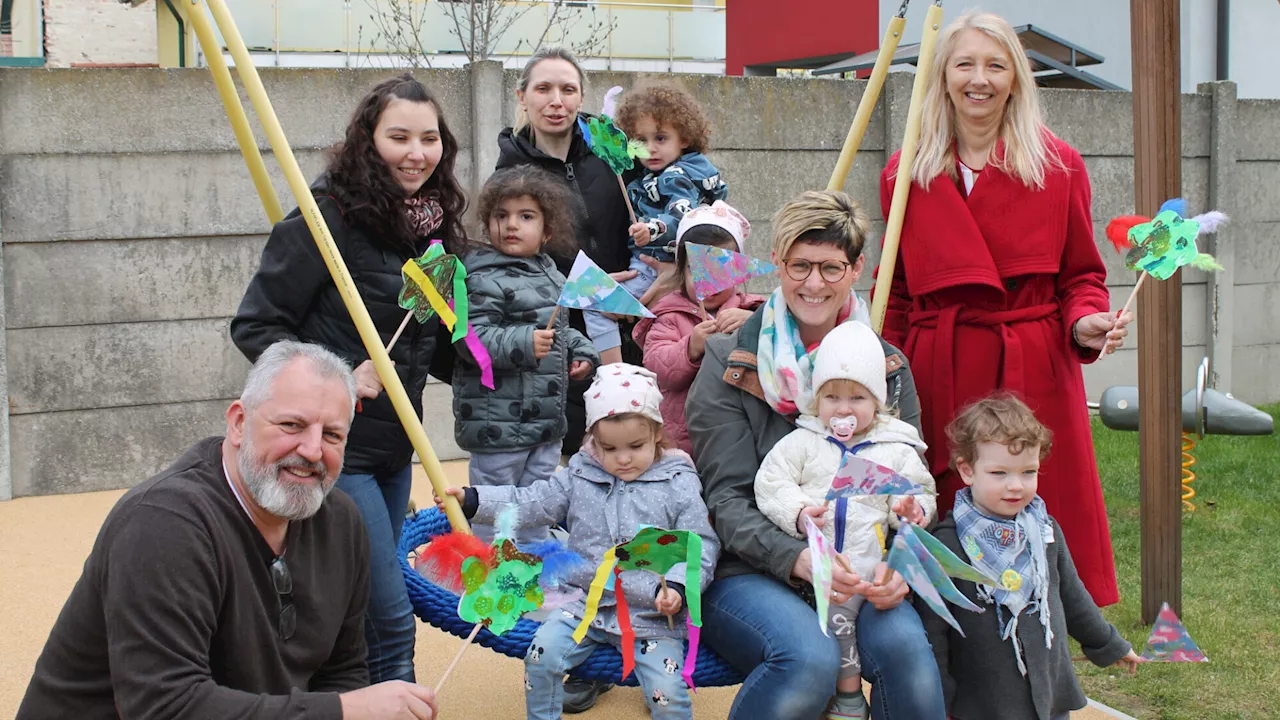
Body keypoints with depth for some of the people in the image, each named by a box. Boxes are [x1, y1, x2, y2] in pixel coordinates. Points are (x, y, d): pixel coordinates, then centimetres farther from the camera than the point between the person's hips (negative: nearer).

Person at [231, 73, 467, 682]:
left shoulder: (431, 222, 8)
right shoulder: (331, 215, -15)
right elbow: (255, 325, -13)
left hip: (394, 448, 8)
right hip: (336, 448, -8)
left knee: (358, 614, 16)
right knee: (391, 622, -8)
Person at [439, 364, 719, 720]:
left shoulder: (679, 485, -4)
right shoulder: (580, 476, 5)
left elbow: (701, 547, -6)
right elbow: (531, 504, 3)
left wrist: (677, 588, -23)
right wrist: (471, 499, -8)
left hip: (652, 614, -3)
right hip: (587, 602, 3)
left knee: (666, 691, -18)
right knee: (541, 656, -14)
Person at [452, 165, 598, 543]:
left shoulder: (551, 275, 12)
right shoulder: (485, 280, -15)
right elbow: (471, 338, -25)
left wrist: (581, 352, 11)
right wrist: (523, 343, -35)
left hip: (546, 422, 8)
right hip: (498, 423, -8)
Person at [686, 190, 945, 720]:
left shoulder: (888, 368, 12)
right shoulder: (730, 363, 2)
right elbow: (727, 500, -5)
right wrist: (797, 559, -24)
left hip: (858, 573, 3)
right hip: (748, 574, -2)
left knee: (903, 646, -31)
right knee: (809, 657, -34)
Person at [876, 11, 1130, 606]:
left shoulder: (1059, 167, 5)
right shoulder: (906, 175, 9)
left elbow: (1081, 273, 9)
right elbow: (895, 288, 12)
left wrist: (1086, 323, -11)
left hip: (1034, 371, -1)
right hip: (938, 376, 1)